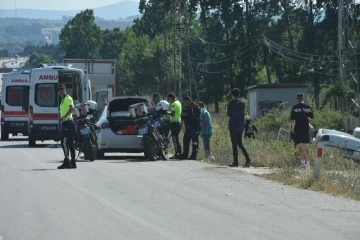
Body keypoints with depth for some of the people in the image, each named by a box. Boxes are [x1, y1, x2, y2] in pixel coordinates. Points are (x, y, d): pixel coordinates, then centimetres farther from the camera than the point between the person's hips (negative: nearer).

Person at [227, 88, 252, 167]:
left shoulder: (231, 104, -11)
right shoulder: (243, 103, 7)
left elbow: (228, 114, -7)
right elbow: (243, 113, 12)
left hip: (233, 126, -6)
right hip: (241, 126, 6)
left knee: (234, 144, -1)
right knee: (240, 143, 13)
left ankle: (235, 162, -2)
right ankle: (248, 159, -3)